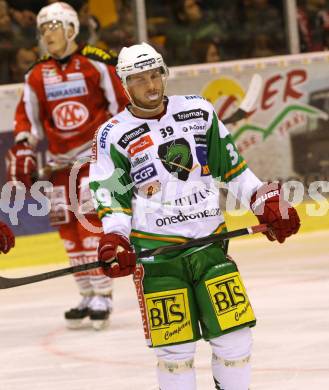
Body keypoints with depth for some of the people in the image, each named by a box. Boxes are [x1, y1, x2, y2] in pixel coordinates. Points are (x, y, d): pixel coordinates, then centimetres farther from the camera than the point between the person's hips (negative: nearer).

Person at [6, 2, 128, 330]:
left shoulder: (96, 63, -6)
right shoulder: (37, 76, 9)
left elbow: (123, 103, -2)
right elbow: (28, 118, 12)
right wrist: (22, 153, 3)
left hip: (96, 152, -5)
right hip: (60, 161, 6)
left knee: (92, 221, -15)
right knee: (67, 227, 4)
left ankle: (102, 296, -11)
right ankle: (87, 296, 14)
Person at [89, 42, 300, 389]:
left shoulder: (199, 112, 5)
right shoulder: (114, 135, -3)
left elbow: (231, 167, 13)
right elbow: (113, 200, -2)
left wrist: (267, 203, 7)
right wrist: (113, 242, -17)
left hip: (208, 241, 3)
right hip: (156, 253, -3)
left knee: (234, 334, -2)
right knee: (175, 345, -4)